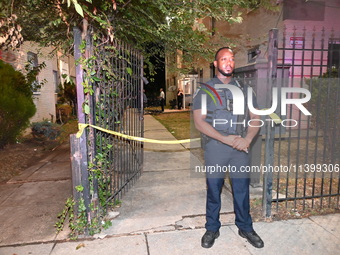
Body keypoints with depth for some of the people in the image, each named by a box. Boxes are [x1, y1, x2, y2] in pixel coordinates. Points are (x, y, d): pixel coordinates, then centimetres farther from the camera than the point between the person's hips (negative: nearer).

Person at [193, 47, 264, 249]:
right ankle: (212, 229, 28)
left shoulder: (244, 89, 10)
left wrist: (247, 139, -12)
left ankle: (245, 227, 32)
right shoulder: (205, 90, 1)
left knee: (242, 189, 11)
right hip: (215, 147, -2)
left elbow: (256, 118, 7)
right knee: (213, 189, 9)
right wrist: (226, 139, -15)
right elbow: (199, 122, -7)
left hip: (241, 148, 2)